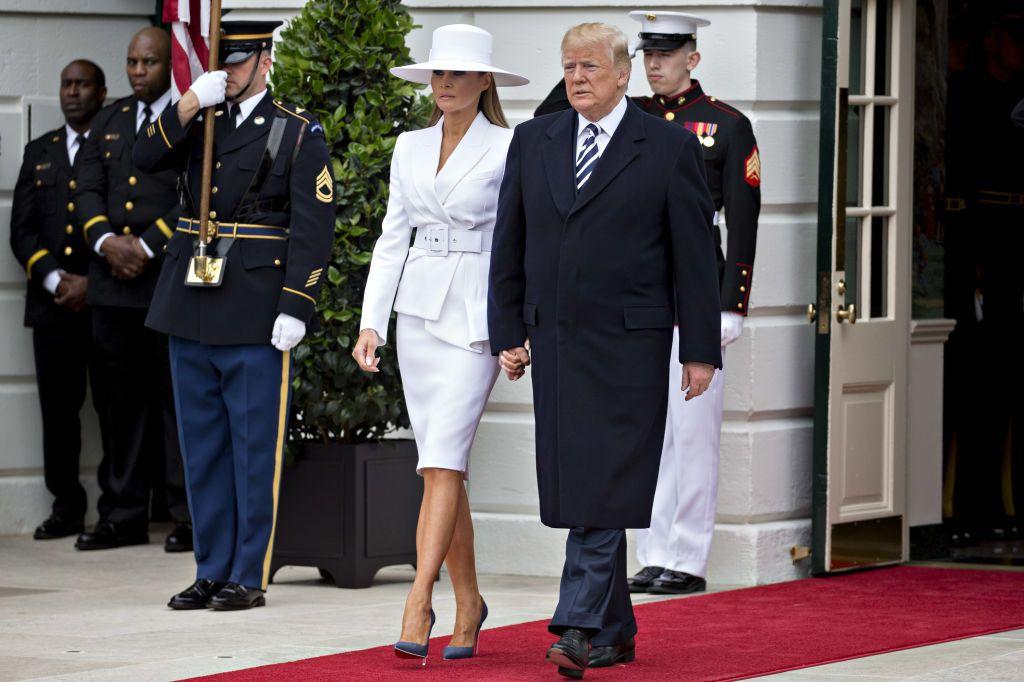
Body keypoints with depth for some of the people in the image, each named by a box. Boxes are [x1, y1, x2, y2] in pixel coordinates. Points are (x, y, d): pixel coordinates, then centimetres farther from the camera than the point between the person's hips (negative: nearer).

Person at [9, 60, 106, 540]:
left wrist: (92, 283, -11)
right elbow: (22, 230, 11)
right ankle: (67, 508, 10)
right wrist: (55, 280, -5)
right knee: (58, 409, 3)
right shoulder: (39, 153, 17)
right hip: (52, 303, 4)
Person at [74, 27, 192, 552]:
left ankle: (189, 515, 1)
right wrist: (107, 241, -6)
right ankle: (123, 517, 12)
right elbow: (89, 190, 12)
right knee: (120, 401, 7)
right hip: (113, 281, 6)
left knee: (179, 399, -4)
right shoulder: (110, 121, 18)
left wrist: (149, 246, -15)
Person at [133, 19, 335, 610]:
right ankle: (212, 572, 16)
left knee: (255, 449, -2)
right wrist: (191, 102, -13)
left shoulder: (299, 133, -1)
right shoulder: (198, 123, 14)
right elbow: (147, 159, -2)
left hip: (257, 315, -5)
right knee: (203, 447, 9)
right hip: (191, 310, 5)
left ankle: (250, 577, 3)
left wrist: (296, 309, -15)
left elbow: (313, 228, -7)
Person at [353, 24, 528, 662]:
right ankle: (469, 601, 18)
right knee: (443, 464, 8)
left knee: (444, 459, -15)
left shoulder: (508, 149, -3)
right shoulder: (410, 148, 12)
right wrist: (371, 322, 5)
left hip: (476, 316, -5)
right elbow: (392, 239, 13)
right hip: (418, 312, 5)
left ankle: (418, 603, -19)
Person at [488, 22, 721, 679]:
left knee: (604, 489, -11)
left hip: (628, 346, -5)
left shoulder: (670, 148, 0)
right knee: (574, 492, 7)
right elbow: (509, 246, 13)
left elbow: (695, 253, -1)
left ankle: (579, 629, -15)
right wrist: (508, 333, 8)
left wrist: (701, 349, -3)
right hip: (553, 341, 5)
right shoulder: (532, 141, 11)